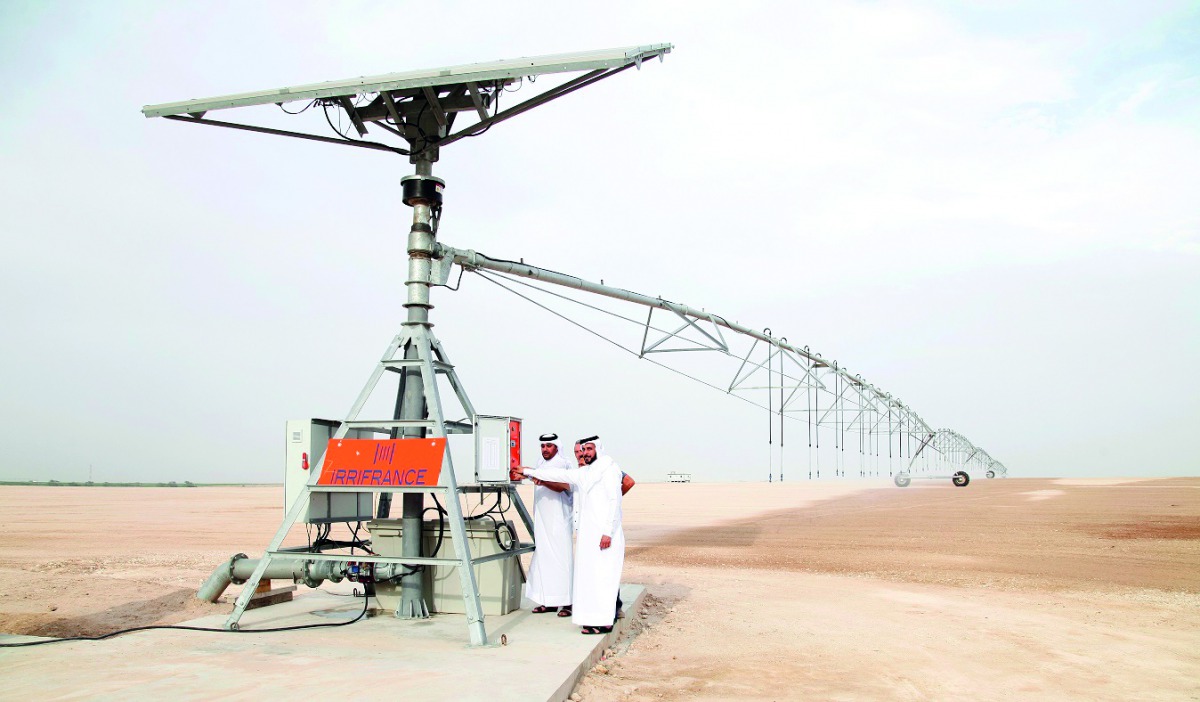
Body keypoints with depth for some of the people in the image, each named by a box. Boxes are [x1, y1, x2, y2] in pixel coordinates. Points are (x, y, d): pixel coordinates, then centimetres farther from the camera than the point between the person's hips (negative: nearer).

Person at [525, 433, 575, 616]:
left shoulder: (563, 464, -7)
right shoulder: (540, 464, 18)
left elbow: (562, 486, -23)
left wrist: (543, 482, -37)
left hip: (558, 520, -8)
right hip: (542, 519, 8)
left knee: (560, 558, -10)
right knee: (542, 557, 6)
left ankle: (566, 602, -8)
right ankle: (548, 601, 11)